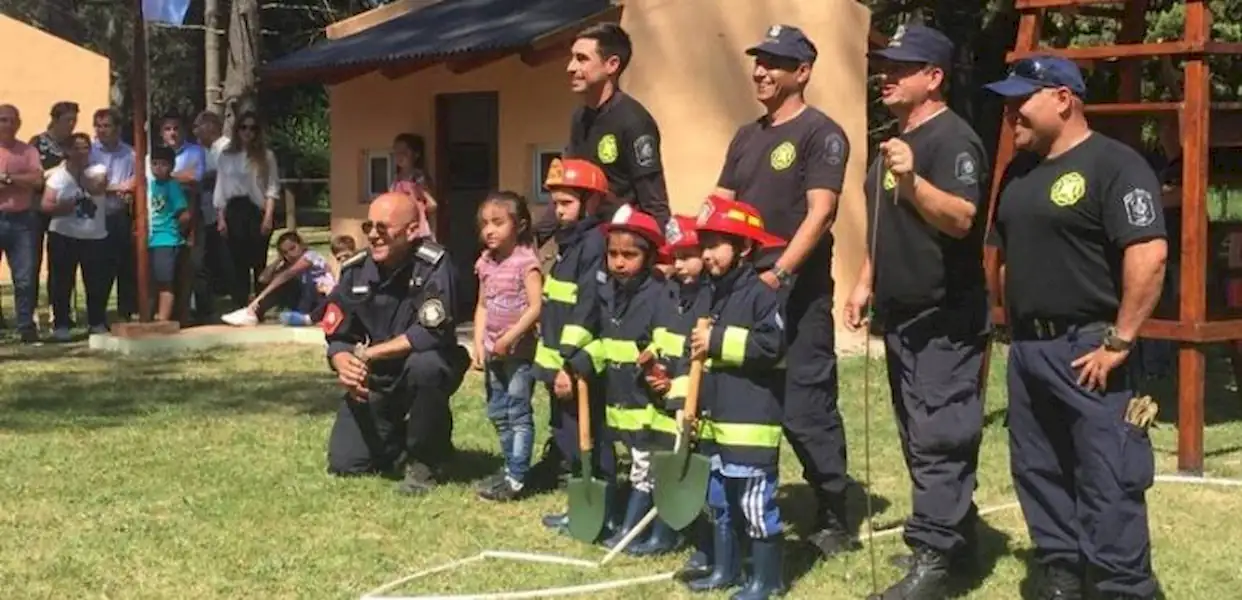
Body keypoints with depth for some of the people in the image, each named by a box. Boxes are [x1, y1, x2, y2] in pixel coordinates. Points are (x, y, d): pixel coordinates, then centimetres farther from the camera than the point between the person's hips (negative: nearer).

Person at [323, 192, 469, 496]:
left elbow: (431, 332, -33)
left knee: (424, 364, -39)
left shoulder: (433, 265, -23)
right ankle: (401, 441, 29)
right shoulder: (355, 271, -6)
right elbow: (336, 336, -2)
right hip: (375, 381, 5)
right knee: (344, 465, -5)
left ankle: (425, 462, -15)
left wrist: (366, 354, -27)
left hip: (424, 372, -4)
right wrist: (344, 365, -26)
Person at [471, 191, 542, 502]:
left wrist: (510, 337, -20)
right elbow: (482, 306, 13)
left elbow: (535, 307, -18)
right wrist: (478, 343, 4)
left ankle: (516, 478, -2)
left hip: (519, 350, -8)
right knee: (498, 414, 15)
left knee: (518, 413, -4)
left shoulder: (526, 261, -13)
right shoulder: (486, 263, 9)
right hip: (494, 350, 8)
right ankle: (511, 467, 26)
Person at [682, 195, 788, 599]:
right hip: (714, 419, 9)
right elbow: (698, 354, 23)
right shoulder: (711, 295, 15)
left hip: (751, 422, -9)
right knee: (719, 501, 17)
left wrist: (719, 341, -19)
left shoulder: (761, 293, -12)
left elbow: (772, 345, -22)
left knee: (756, 504, -5)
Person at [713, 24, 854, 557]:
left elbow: (820, 213, -15)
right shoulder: (746, 137, 17)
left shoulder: (820, 133, -5)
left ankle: (833, 519, 6)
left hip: (797, 292, -7)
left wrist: (779, 274, -23)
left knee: (805, 410, -6)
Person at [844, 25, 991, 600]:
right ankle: (953, 531, 28)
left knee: (939, 437, -9)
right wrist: (865, 283, 19)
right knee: (917, 436, 16)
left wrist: (913, 181, -42)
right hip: (901, 315, 10)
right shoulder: (895, 139, 15)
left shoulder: (953, 139, -15)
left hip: (945, 320, -10)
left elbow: (962, 219, -29)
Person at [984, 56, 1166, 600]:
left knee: (1107, 481, -7)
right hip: (1027, 349, 9)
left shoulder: (1113, 165, -12)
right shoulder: (1019, 171, 14)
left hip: (1087, 350, -8)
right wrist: (1015, 328, 15)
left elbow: (1149, 254, -21)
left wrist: (1119, 342, -21)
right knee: (1037, 472, 13)